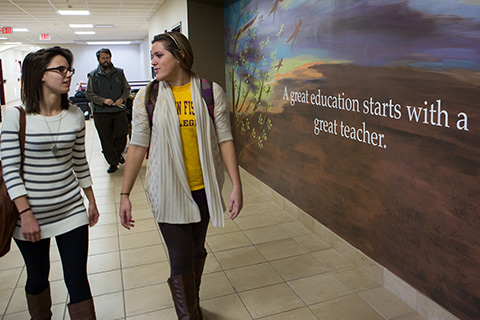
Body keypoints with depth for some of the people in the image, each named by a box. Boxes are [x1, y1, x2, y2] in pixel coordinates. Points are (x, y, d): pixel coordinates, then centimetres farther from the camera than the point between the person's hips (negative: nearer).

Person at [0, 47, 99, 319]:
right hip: (31, 214, -2)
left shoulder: (75, 115, 0)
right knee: (38, 277, 17)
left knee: (77, 280, 3)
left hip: (71, 211, 2)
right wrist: (25, 214, -15)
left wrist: (92, 201, 13)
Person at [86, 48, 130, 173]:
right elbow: (89, 94, 0)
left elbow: (127, 89, 13)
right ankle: (112, 162, 16)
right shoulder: (93, 75, 2)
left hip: (119, 110, 2)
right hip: (101, 112, -1)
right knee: (106, 139, 3)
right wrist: (103, 100, -14)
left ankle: (118, 153, 34)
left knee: (122, 135, 4)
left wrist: (122, 98, -7)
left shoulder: (119, 72, 9)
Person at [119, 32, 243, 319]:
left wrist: (237, 185, -7)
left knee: (197, 250, 18)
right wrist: (125, 194, -1)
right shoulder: (147, 96, -3)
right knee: (181, 258, 1)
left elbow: (224, 140, -3)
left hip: (203, 188, 1)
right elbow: (138, 146, 0)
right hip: (167, 190, -1)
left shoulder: (211, 92, -4)